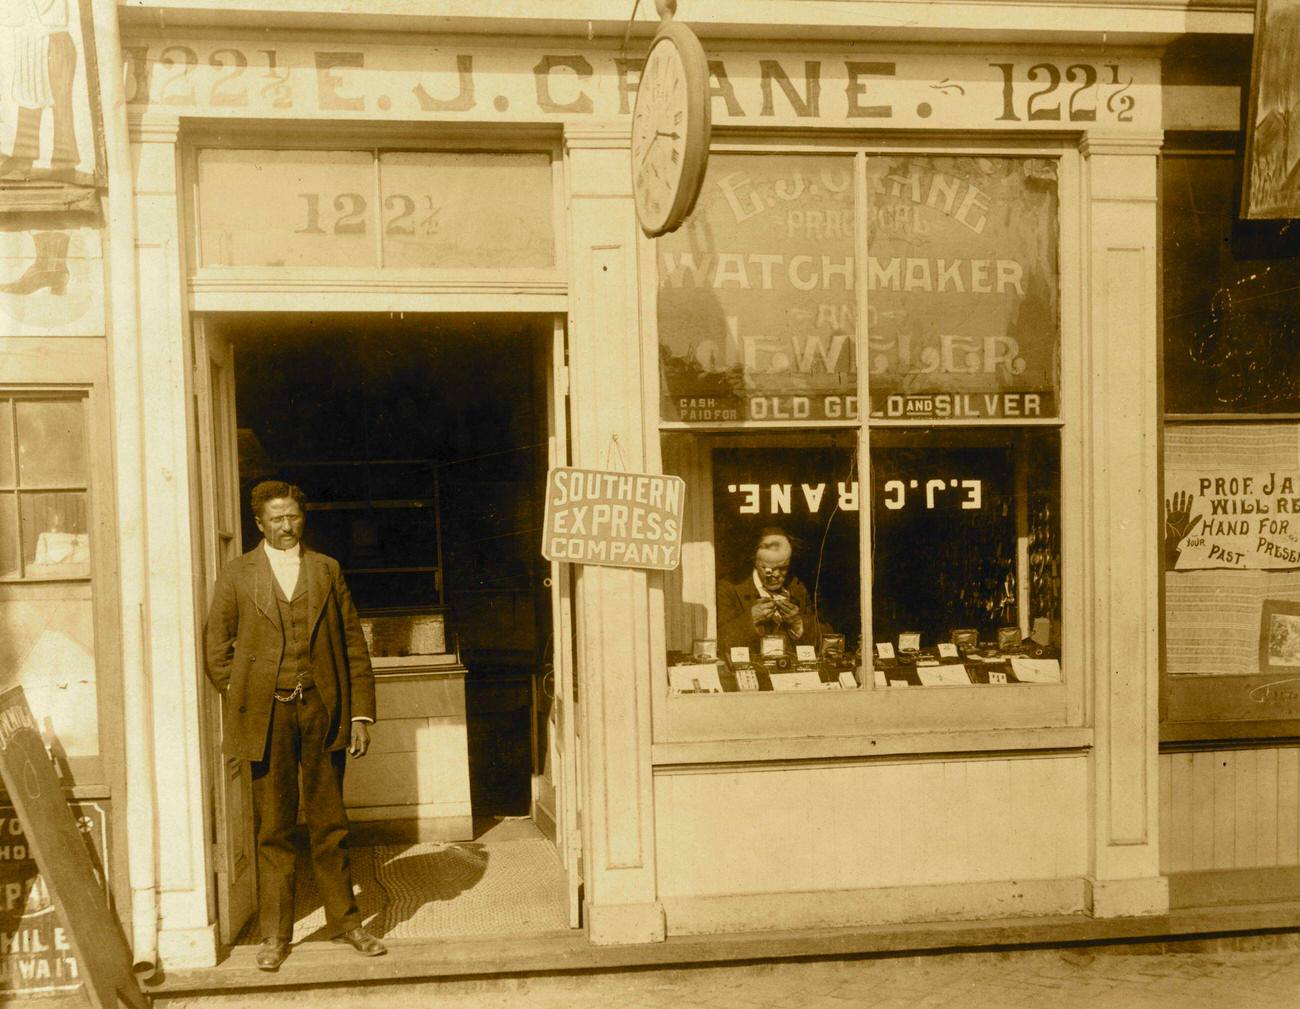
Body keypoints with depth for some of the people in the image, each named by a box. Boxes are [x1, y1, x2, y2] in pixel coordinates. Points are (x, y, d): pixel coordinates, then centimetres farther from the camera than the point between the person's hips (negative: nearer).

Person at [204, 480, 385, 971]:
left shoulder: (327, 570, 8)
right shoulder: (237, 575, 4)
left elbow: (354, 644, 7)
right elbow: (215, 645, 7)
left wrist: (361, 713, 1)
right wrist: (240, 701, 1)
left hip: (323, 709, 1)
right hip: (268, 713, -1)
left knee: (330, 823, 9)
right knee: (274, 829, 4)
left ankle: (345, 921, 21)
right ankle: (275, 934, 15)